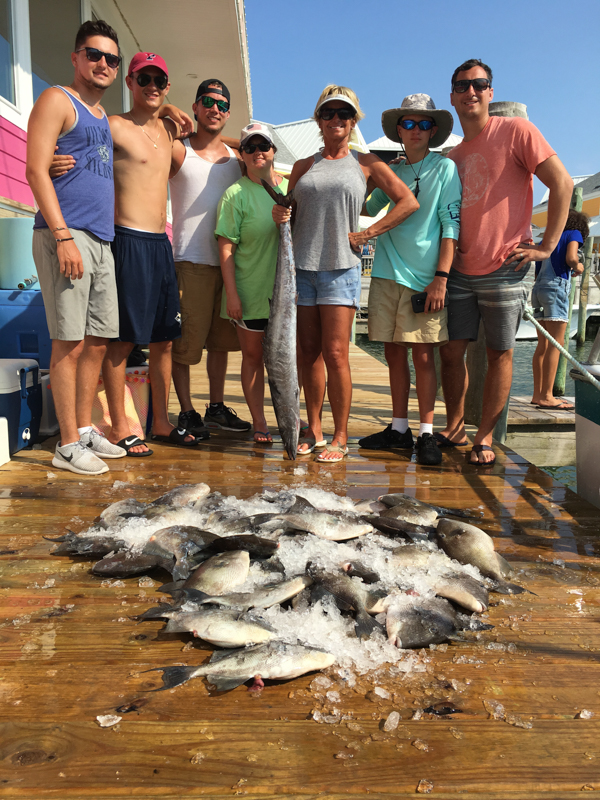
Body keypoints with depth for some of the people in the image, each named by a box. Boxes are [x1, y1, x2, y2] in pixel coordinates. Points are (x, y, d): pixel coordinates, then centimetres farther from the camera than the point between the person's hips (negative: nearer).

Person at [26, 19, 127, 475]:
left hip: (102, 240, 8)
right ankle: (68, 446, -1)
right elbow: (36, 170, -10)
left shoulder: (103, 117, 24)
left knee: (98, 341, 8)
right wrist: (63, 236, -19)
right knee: (70, 342, -8)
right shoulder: (57, 101, 0)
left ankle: (85, 431, 18)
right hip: (66, 234, -8)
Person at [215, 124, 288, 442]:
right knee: (253, 356, 6)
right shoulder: (236, 193, -4)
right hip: (250, 291, -3)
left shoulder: (290, 187, 8)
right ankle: (259, 423, 16)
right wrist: (231, 293, -14)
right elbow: (226, 247, -8)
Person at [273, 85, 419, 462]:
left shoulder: (366, 163, 10)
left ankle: (340, 437, 1)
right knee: (310, 353, 5)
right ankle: (314, 430, 15)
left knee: (335, 354, -9)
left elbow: (409, 201, 4)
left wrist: (366, 235, -3)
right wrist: (280, 215, -3)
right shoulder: (304, 166, 17)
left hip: (341, 267, -3)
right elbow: (290, 211, 22)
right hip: (301, 265, 3)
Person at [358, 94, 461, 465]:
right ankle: (399, 428, 16)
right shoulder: (391, 171, 15)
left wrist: (441, 277, -13)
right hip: (387, 273, 4)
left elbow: (451, 225, -4)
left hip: (425, 276, -4)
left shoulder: (445, 167, 2)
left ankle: (427, 432, 4)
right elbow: (368, 209, 27)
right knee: (395, 352, 6)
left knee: (423, 354, -4)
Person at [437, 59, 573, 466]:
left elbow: (562, 183, -7)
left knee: (499, 354, 2)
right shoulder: (454, 156, 16)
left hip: (504, 270, -5)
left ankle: (485, 438, 12)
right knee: (452, 351, 5)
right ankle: (455, 428, 22)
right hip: (460, 272, 6)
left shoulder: (516, 130, -2)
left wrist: (547, 246, -11)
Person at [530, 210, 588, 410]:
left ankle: (538, 394, 7)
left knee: (543, 344, 8)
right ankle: (546, 396, -15)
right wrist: (578, 267, 8)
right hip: (556, 286, -7)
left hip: (538, 288, 7)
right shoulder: (574, 233, 7)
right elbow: (570, 258, -11)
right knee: (556, 343, -10)